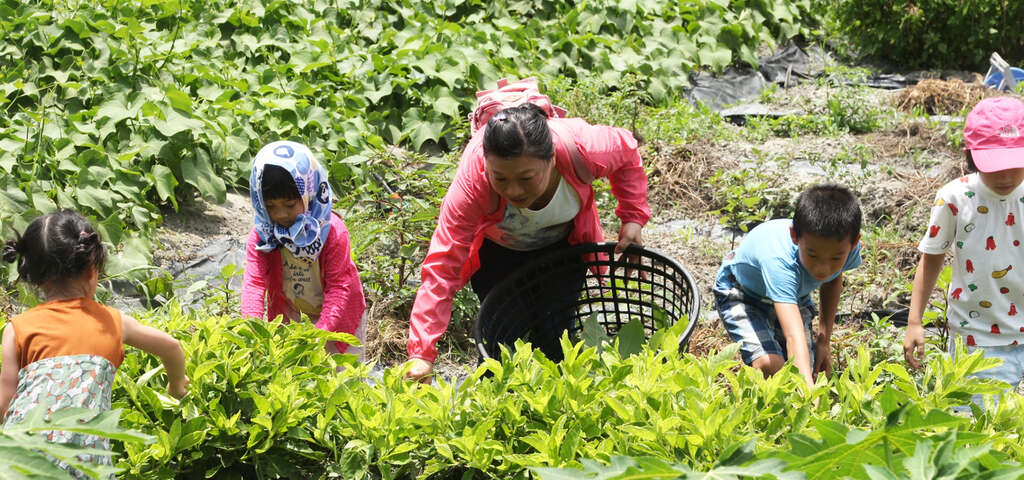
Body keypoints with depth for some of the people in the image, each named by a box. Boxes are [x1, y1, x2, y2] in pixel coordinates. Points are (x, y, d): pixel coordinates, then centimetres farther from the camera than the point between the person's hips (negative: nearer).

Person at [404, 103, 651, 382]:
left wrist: (633, 219, -19)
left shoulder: (580, 148, -40)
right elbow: (443, 267, -40)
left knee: (557, 332, -1)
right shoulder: (473, 181, -43)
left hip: (563, 242, 1)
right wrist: (422, 354, -46)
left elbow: (626, 152, -13)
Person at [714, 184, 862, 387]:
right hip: (740, 292, -5)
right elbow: (794, 337, -57)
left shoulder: (845, 248, -28)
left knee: (808, 370, -7)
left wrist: (824, 339, -4)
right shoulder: (779, 260, -47)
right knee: (770, 366, -28)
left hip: (795, 294, 5)